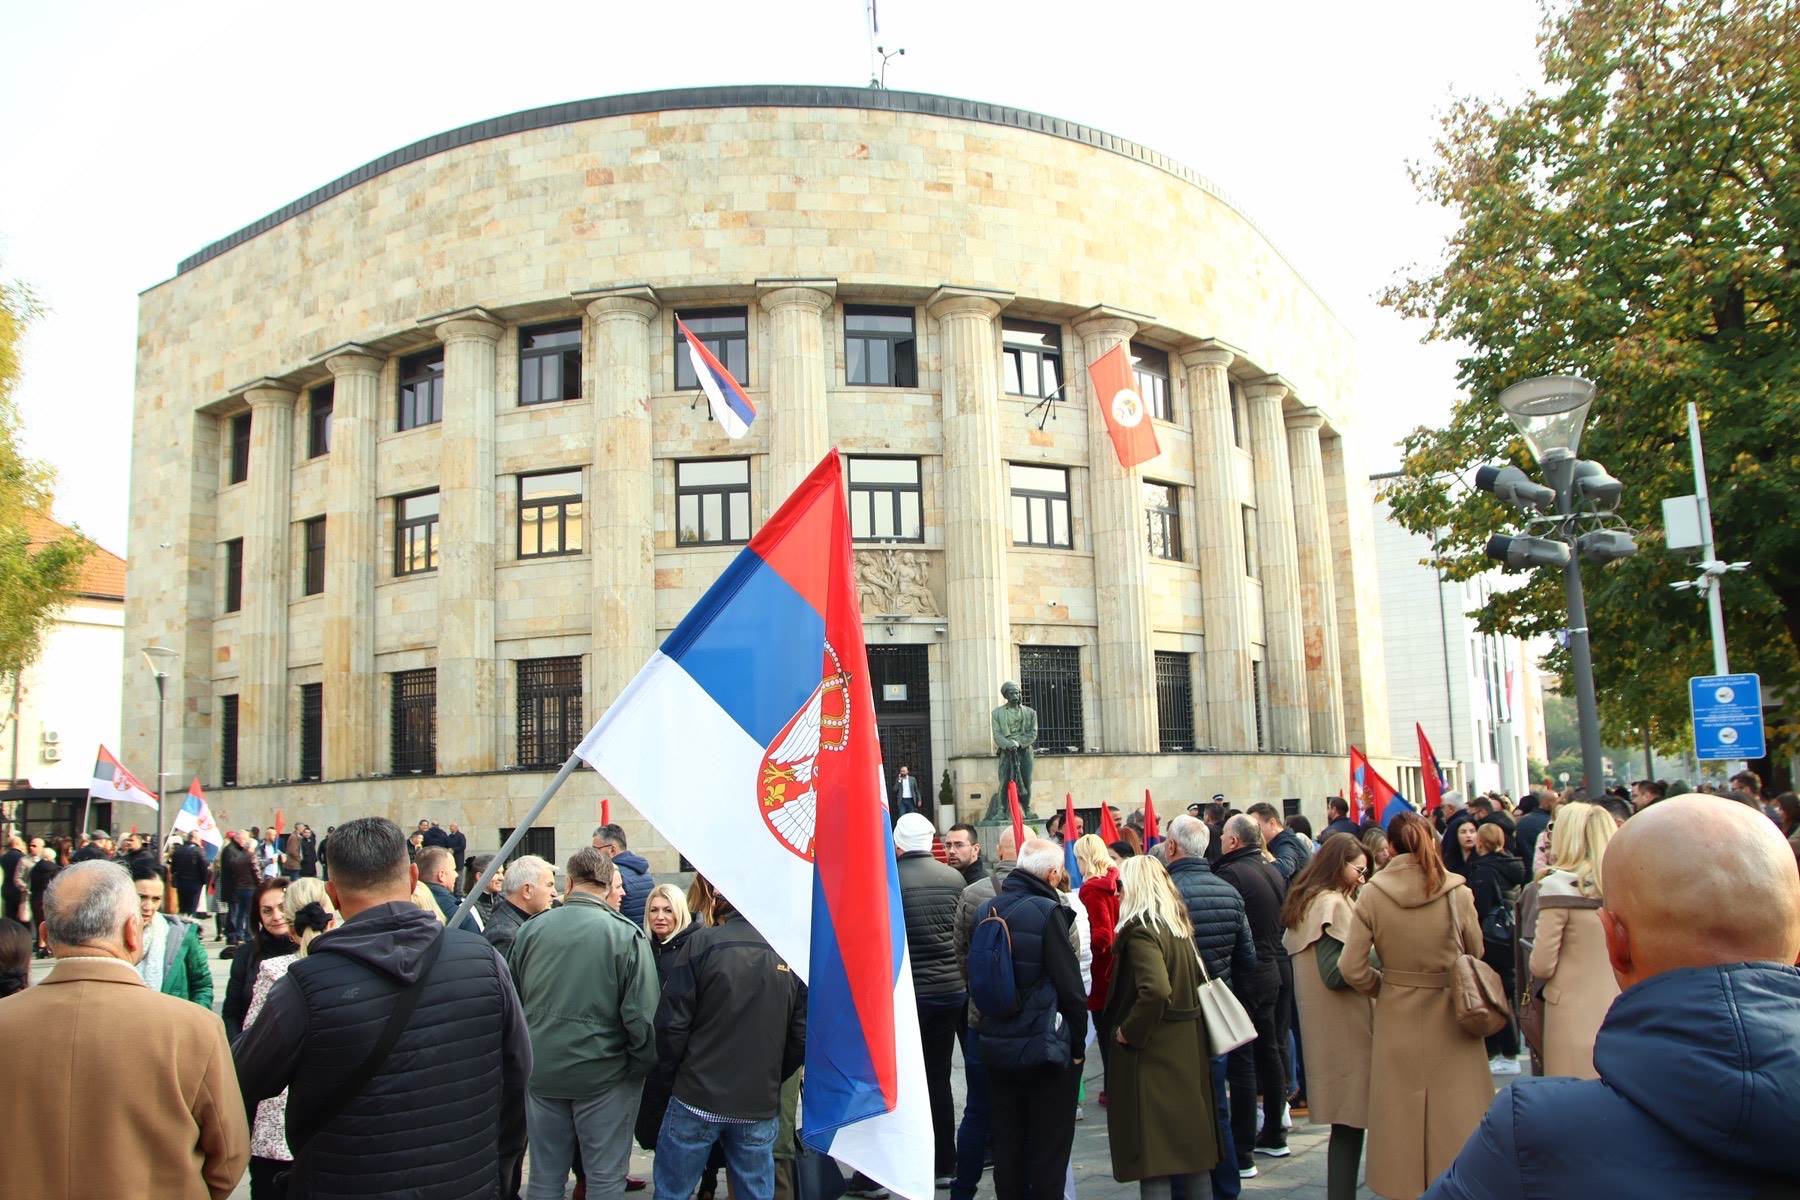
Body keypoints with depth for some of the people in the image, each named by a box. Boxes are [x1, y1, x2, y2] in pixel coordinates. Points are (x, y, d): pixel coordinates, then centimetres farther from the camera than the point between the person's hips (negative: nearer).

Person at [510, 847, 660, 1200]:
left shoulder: (530, 930, -3)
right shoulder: (627, 935, -14)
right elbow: (641, 1014, -16)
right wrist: (642, 1066, -2)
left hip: (541, 1072, 3)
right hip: (603, 1075, -3)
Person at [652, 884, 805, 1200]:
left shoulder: (703, 942, -9)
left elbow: (671, 1022, -10)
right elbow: (802, 1036, 1)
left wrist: (673, 1075, 5)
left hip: (698, 1099, -3)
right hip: (761, 1106, 3)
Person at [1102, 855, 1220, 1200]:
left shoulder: (1140, 929, -17)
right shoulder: (1179, 926, 9)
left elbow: (1155, 991, -30)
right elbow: (1197, 983, 16)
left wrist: (1128, 1032, -18)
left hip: (1153, 1054, -8)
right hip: (1189, 1048, 8)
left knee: (1154, 1153, -1)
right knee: (1191, 1142, 16)